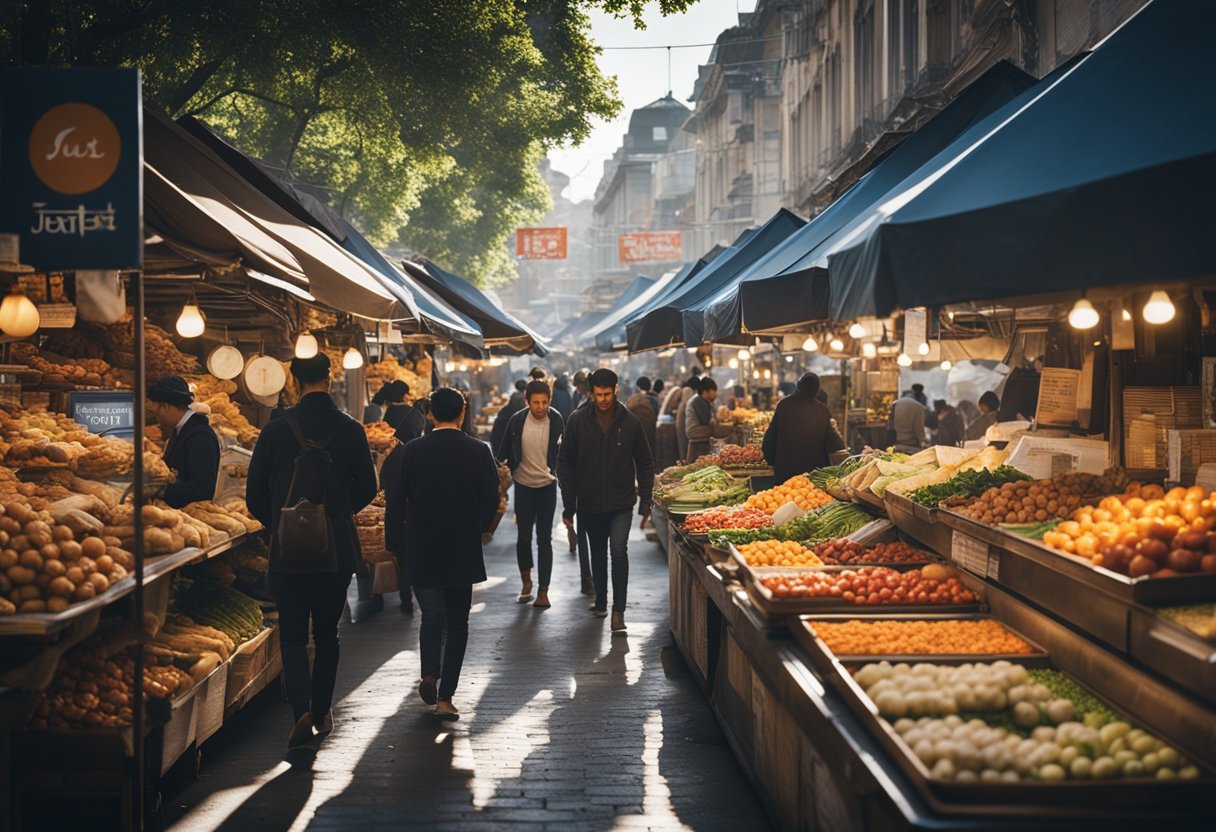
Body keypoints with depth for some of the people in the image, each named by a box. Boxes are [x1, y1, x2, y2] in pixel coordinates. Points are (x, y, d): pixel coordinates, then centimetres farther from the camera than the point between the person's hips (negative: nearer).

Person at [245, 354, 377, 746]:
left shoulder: (276, 430, -5)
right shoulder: (350, 430, -3)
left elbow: (255, 493, -1)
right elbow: (367, 489, 4)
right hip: (337, 550, 1)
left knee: (292, 635, 6)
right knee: (327, 634, 16)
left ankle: (302, 711, -11)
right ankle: (322, 711, 25)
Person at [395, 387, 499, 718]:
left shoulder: (412, 451, -4)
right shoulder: (479, 452, -6)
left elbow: (401, 496, 1)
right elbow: (491, 501, -5)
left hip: (421, 549, 1)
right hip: (463, 551, 0)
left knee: (431, 615, 13)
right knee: (457, 621, 8)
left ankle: (429, 673, -9)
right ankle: (445, 696, 6)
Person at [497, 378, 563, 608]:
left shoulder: (556, 421, -10)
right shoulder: (517, 421, -9)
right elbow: (505, 452, 2)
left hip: (547, 485, -1)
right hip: (523, 484, 1)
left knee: (544, 539, 0)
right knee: (524, 536, 4)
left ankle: (543, 591, 6)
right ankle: (526, 581, 27)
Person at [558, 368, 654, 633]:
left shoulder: (630, 422, -3)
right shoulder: (578, 421, -4)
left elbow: (644, 463, 5)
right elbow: (565, 464, 1)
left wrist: (646, 499, 0)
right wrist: (569, 505, -2)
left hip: (621, 503, -2)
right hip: (589, 504, 2)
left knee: (619, 552, -14)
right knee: (598, 554, 16)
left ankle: (618, 611, -8)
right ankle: (600, 601, 34)